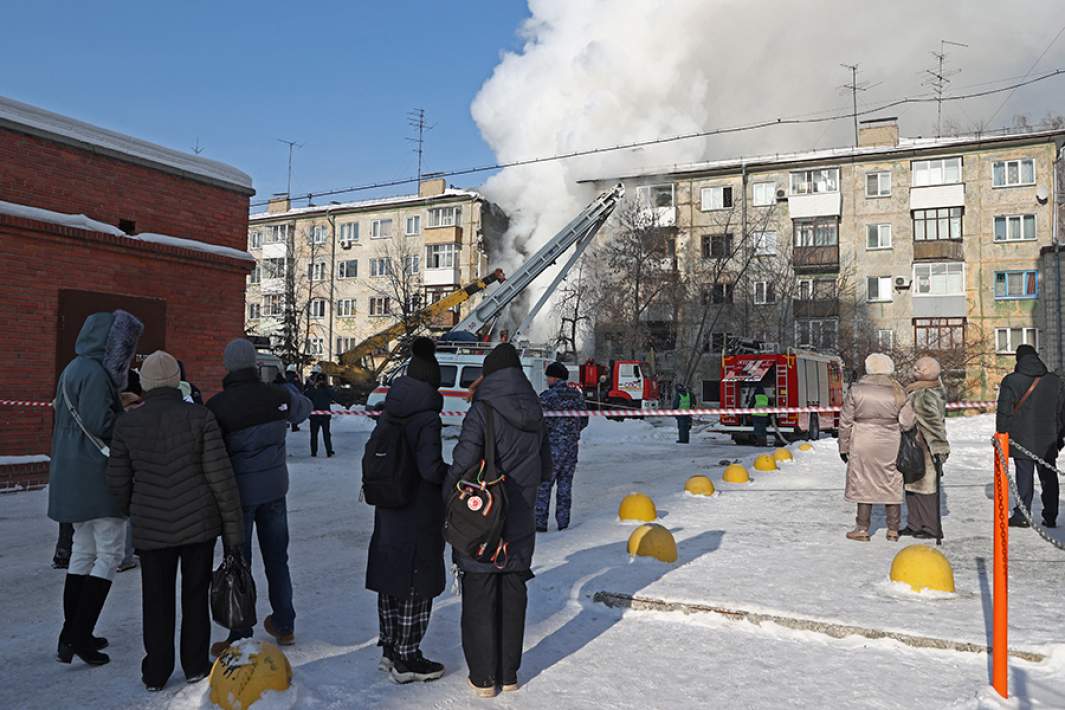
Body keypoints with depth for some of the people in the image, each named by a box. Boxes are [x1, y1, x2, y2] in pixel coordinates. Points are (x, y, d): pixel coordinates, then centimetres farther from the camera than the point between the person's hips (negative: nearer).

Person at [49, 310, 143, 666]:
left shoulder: (75, 369, 15)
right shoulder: (95, 373, -17)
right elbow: (101, 426, -23)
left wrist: (125, 410, 7)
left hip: (76, 477, 10)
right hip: (97, 476, -10)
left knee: (84, 551, 16)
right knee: (109, 553, -2)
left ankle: (71, 635, 23)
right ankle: (78, 637, 0)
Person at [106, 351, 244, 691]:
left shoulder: (127, 423, -3)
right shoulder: (199, 417, -11)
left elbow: (117, 480, 4)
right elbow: (220, 476, -12)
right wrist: (233, 526, -5)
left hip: (151, 527, 1)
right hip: (199, 523, -1)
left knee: (157, 599, 14)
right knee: (195, 593, 14)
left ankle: (156, 672, 23)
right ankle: (195, 666, 23)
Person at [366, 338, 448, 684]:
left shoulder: (390, 412, 4)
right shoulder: (427, 417, -19)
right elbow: (431, 468, -24)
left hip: (388, 512, 7)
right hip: (420, 516, -7)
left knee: (391, 580, 18)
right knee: (417, 585, 5)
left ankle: (390, 649, 31)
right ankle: (406, 659, 15)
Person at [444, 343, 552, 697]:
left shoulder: (483, 410, -15)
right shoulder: (535, 415, 3)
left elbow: (462, 464, -20)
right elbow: (545, 471, 11)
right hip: (520, 526, 5)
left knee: (480, 599, 8)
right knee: (513, 597, 15)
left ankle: (483, 678, 16)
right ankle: (509, 674, 25)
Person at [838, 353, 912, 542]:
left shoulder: (856, 390, -6)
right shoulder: (897, 392, -3)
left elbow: (845, 422, -4)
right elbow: (907, 422, -4)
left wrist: (844, 447, 5)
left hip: (864, 445, -1)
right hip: (891, 446, 2)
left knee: (864, 484, 8)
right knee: (892, 486, 12)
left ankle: (862, 529, 14)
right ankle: (893, 530, 20)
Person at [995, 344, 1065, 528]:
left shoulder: (1010, 381, -7)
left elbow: (1004, 412, -7)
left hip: (1021, 440, -3)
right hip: (1047, 442, 3)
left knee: (1025, 477, 0)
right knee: (1049, 478, 10)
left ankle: (1022, 516, 2)